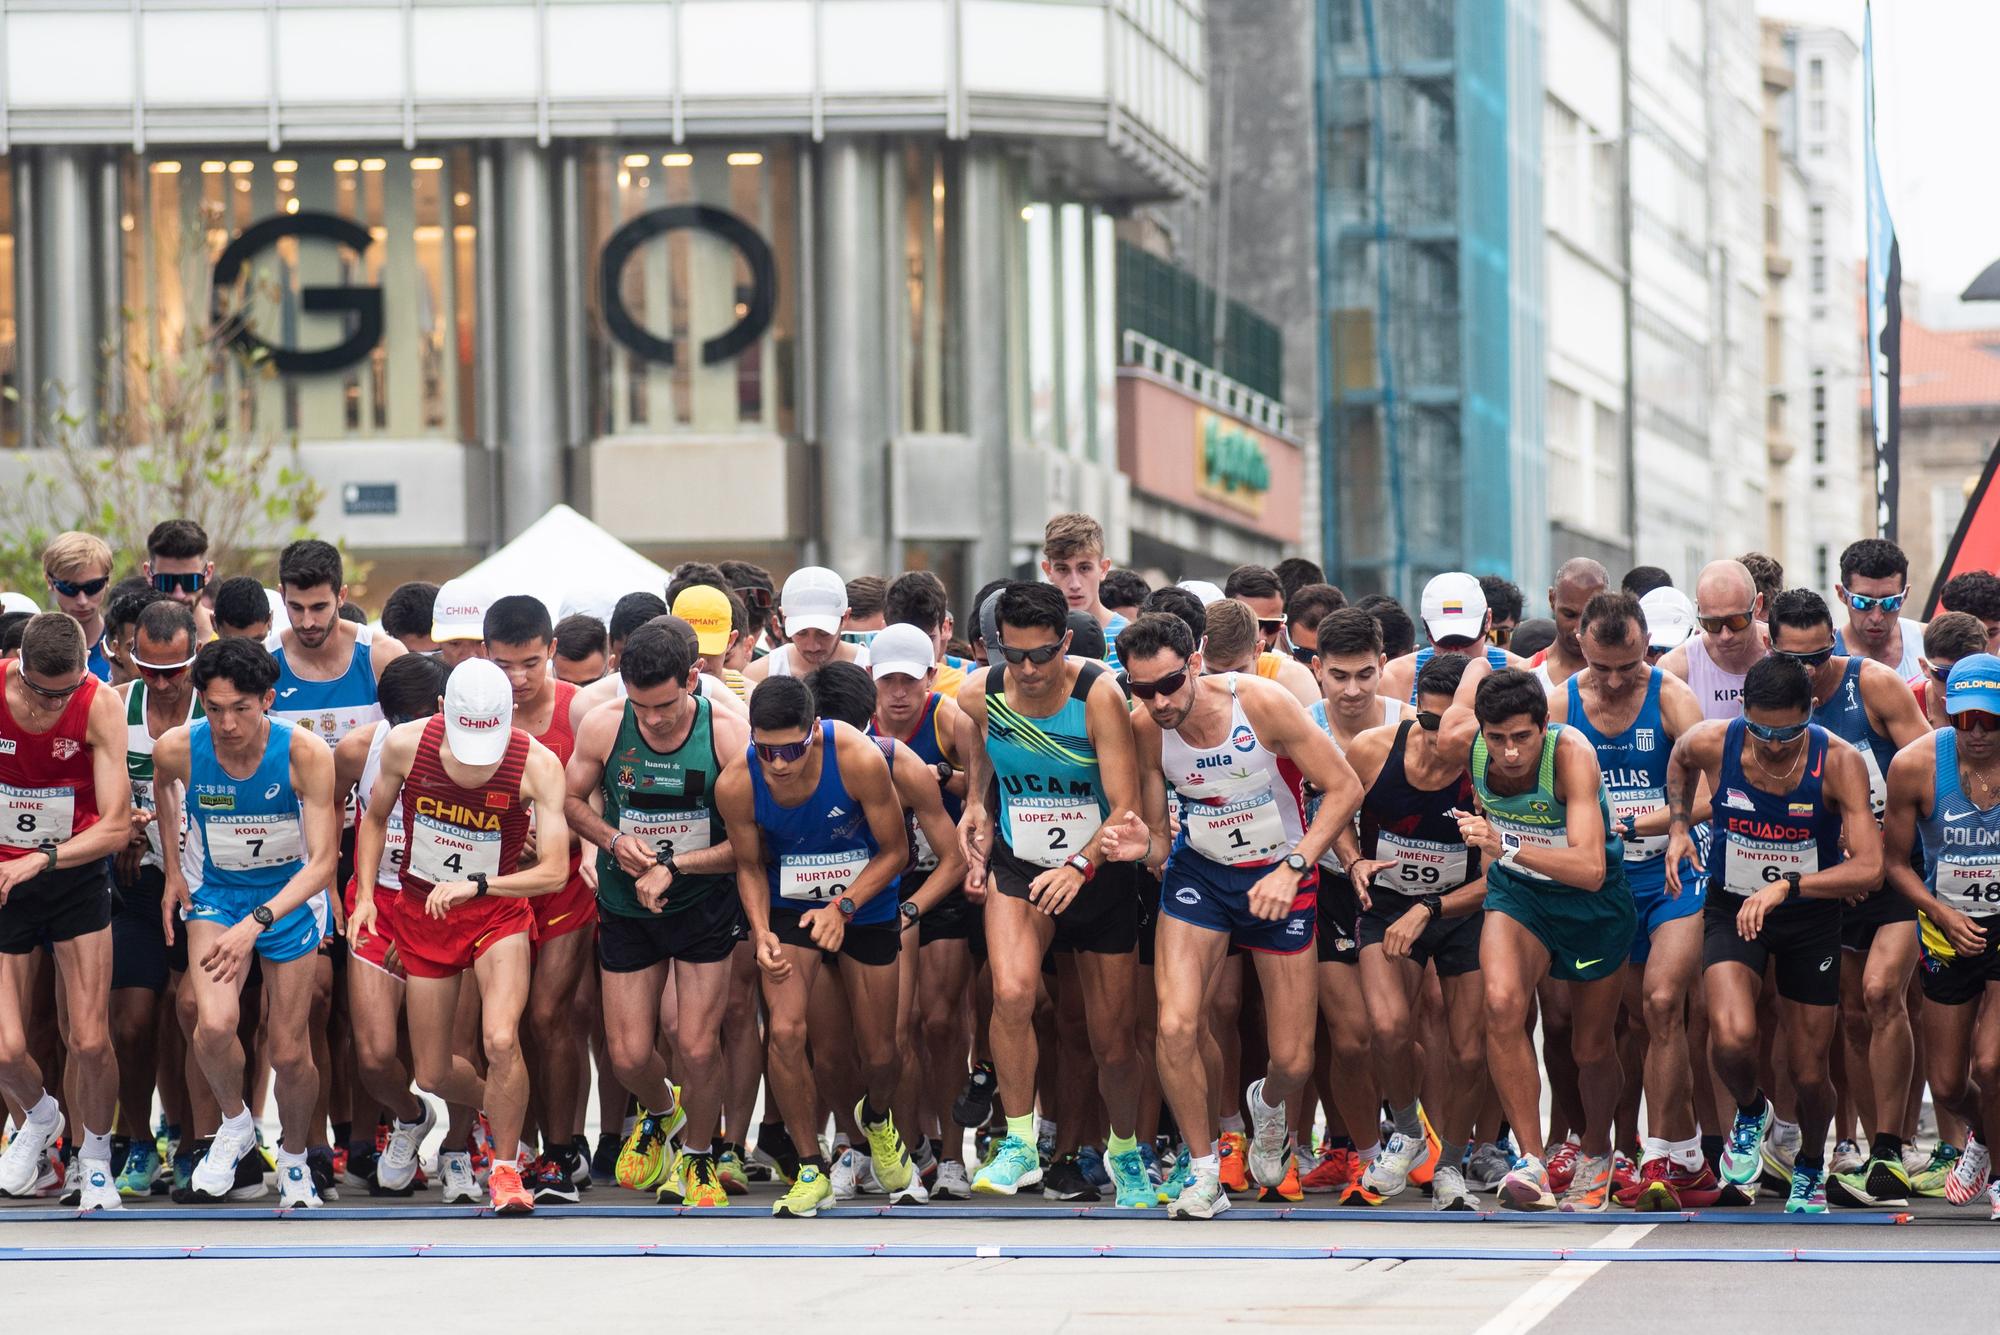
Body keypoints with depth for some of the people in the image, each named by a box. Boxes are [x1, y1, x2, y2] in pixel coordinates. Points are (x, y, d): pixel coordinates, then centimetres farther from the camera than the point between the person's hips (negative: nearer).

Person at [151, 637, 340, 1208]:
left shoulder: (306, 753, -28)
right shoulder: (179, 748, -20)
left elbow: (322, 861, -28)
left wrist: (256, 923, -39)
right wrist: (173, 868, 9)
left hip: (289, 891, -1)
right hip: (215, 888, 1)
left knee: (289, 1052, 3)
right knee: (214, 1025, -22)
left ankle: (294, 1157, 32)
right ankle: (234, 1123, 8)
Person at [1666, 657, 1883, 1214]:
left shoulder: (1839, 762, -23)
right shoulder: (1710, 743, -17)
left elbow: (1869, 869, -30)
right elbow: (1679, 760, 12)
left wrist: (1786, 886, -38)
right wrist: (1678, 826, 1)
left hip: (1812, 915, 0)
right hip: (1733, 910, 0)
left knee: (1809, 1073, 8)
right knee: (1732, 1038, -25)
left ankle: (1811, 1169, 40)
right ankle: (1750, 1114, 10)